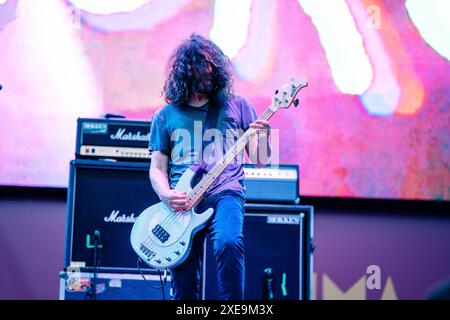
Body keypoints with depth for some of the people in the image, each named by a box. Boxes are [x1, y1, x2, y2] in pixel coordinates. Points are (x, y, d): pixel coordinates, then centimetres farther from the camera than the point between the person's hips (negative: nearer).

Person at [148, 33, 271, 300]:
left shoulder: (236, 106, 12)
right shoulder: (166, 116, 14)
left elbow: (259, 161, 10)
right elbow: (157, 168, 13)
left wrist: (263, 137, -11)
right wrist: (166, 195, -8)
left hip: (225, 193, -1)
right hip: (181, 202, 1)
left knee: (228, 243, -33)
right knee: (184, 287, -4)